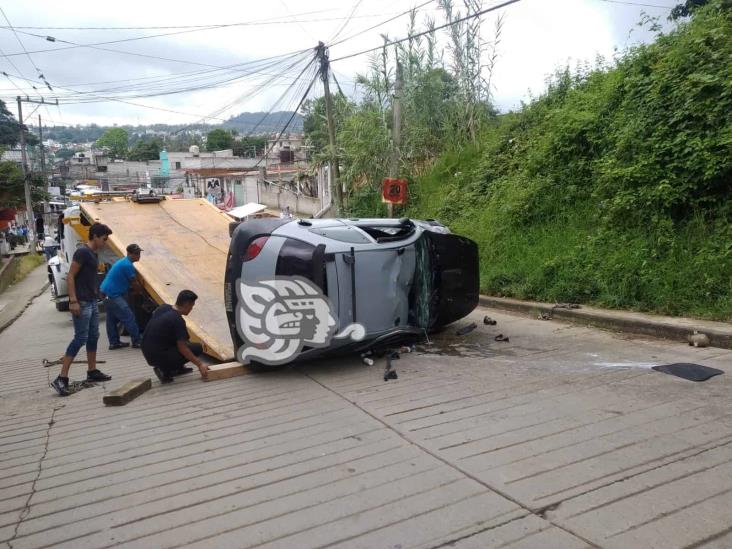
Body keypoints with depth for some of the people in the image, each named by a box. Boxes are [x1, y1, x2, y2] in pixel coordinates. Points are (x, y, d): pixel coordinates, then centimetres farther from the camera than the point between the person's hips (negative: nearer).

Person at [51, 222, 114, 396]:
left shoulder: (93, 254, 13)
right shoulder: (82, 252, -13)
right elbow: (70, 277, -17)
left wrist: (94, 297, 17)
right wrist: (73, 301, -21)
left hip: (92, 302, 9)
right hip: (82, 303, -9)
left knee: (93, 337, 14)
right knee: (80, 339, -10)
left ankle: (92, 372, 24)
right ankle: (61, 378, -8)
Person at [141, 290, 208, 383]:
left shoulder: (163, 307, 2)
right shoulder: (178, 321, -20)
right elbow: (182, 348, -19)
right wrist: (200, 364, -11)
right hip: (158, 357, -8)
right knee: (197, 348, -3)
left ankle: (178, 368, 23)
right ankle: (165, 370, -3)